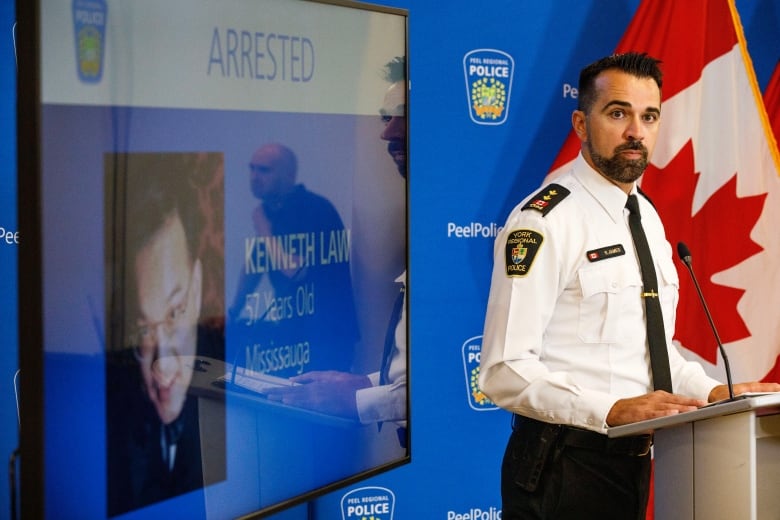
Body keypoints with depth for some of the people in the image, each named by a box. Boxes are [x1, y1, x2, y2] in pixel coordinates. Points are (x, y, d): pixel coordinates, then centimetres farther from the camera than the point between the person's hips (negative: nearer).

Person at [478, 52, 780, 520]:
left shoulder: (647, 218, 14)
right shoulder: (544, 221, -14)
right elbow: (505, 371, -20)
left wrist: (713, 393, 4)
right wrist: (612, 410, -28)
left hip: (632, 459, 8)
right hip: (563, 468, -8)